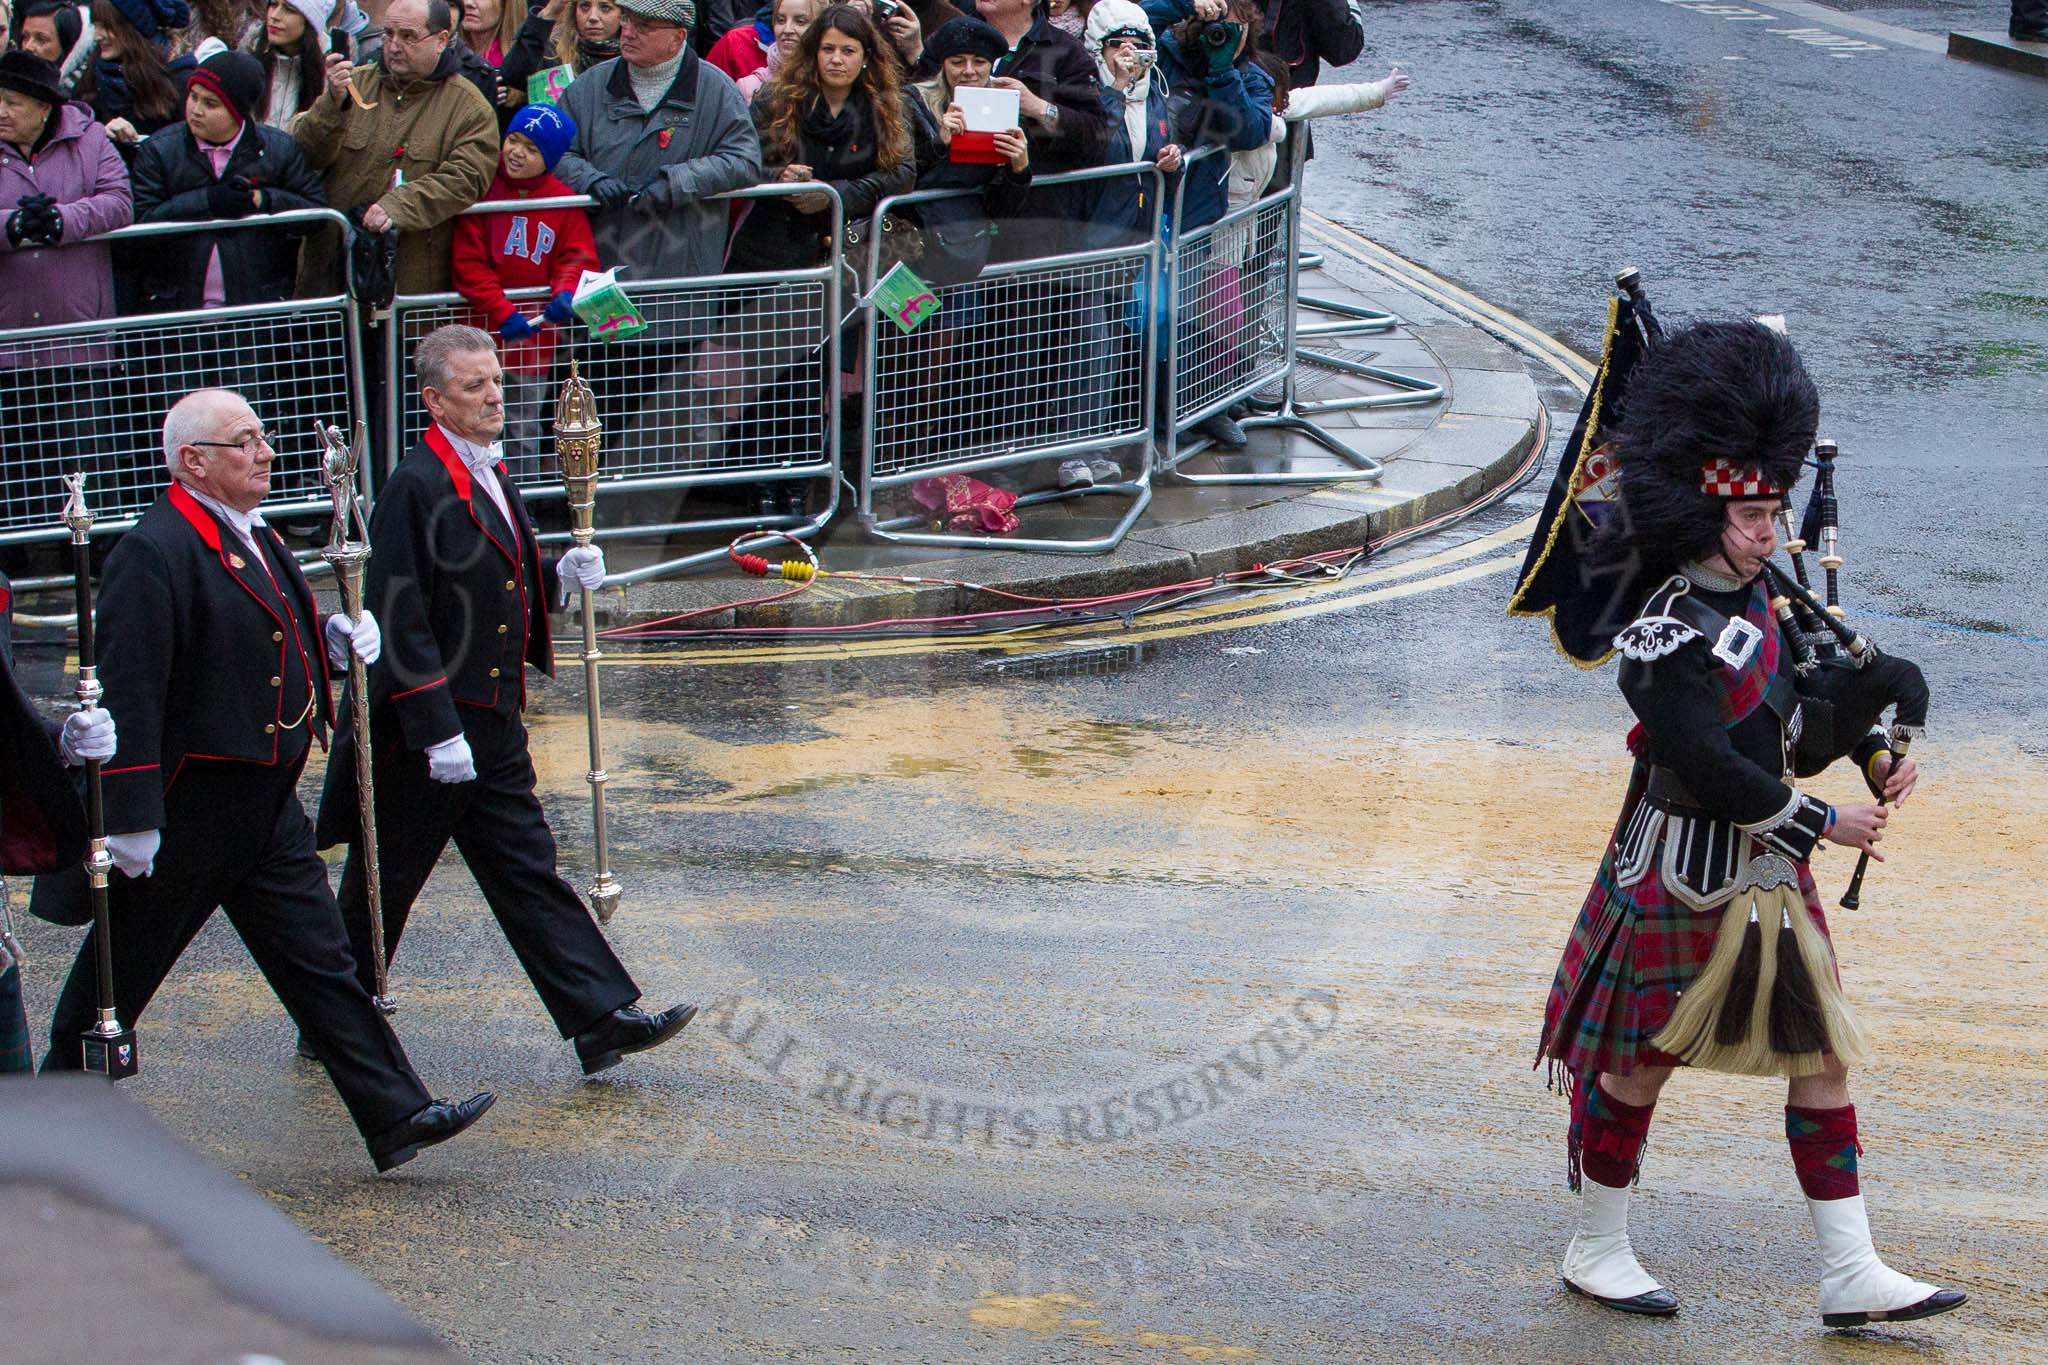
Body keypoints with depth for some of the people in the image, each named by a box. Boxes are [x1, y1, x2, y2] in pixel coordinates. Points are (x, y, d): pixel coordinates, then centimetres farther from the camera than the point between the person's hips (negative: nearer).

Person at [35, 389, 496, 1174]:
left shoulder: (252, 537, 12)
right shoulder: (154, 553, -19)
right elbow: (128, 690, -23)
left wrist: (331, 640, 7)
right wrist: (131, 817, -25)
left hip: (264, 808, 9)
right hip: (184, 813, -9)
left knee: (319, 960, 7)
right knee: (121, 972, 7)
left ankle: (396, 1115, 7)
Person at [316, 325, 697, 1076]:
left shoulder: (490, 477, 12)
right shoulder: (415, 487, -17)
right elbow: (402, 620, -20)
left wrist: (561, 577, 2)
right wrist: (439, 732, -22)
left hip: (492, 729, 8)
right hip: (421, 735, -8)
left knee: (529, 873, 8)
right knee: (382, 885, 5)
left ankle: (601, 1020, 6)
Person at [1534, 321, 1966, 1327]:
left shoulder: (1755, 599, 6)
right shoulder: (1668, 638, -21)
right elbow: (1710, 771, -24)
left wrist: (1864, 744, -5)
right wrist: (1823, 826, -17)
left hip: (1769, 871, 9)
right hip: (1685, 879, -8)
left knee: (1823, 1056, 6)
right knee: (1640, 1063, 6)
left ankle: (1852, 1275, 11)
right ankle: (1596, 1252, 24)